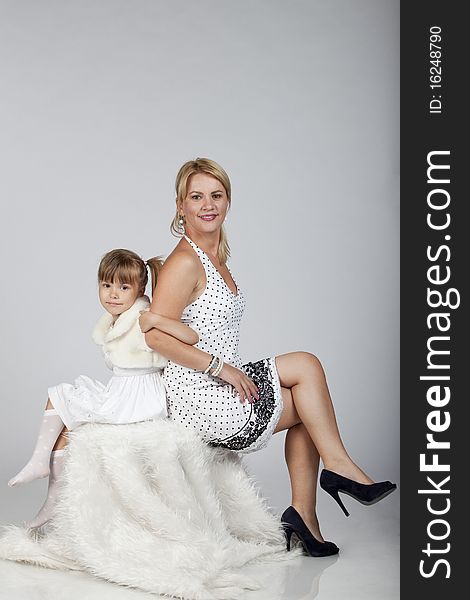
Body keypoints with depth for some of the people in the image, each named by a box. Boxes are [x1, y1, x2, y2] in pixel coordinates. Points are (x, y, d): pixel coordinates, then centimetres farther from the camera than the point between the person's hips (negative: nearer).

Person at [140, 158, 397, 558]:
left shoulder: (216, 257, 14)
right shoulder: (185, 262, -14)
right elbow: (155, 333, -21)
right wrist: (222, 368, -19)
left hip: (219, 390, 9)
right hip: (200, 398, -9)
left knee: (306, 409, 8)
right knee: (305, 365, -7)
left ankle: (304, 515, 10)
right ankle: (339, 465, 5)